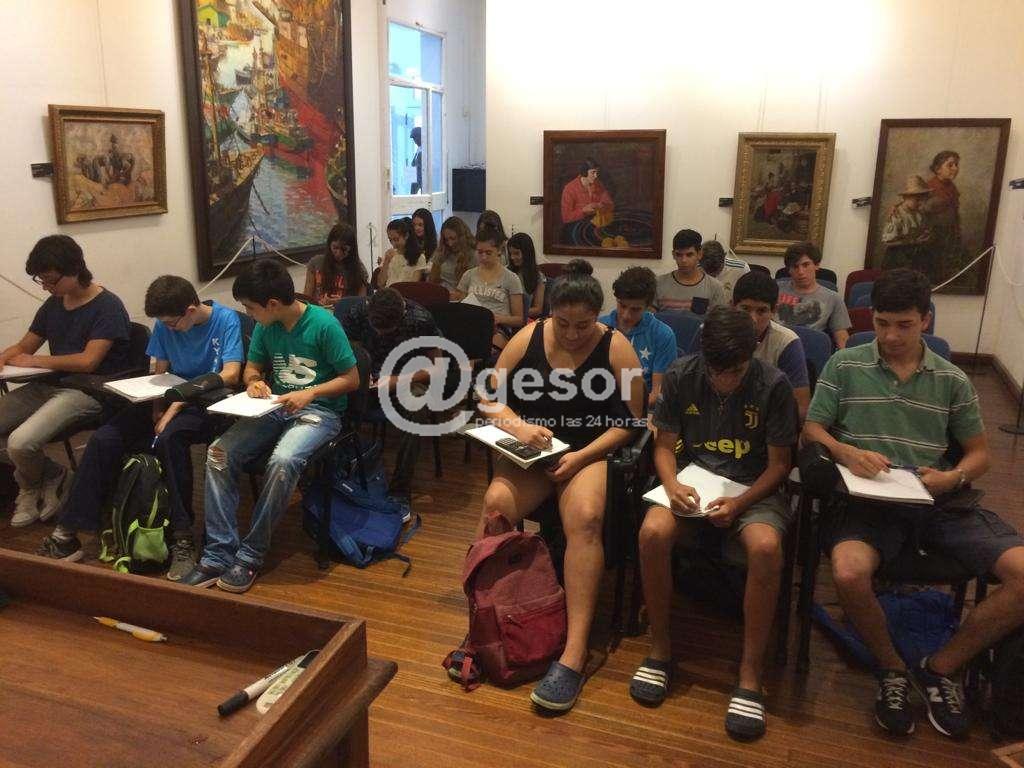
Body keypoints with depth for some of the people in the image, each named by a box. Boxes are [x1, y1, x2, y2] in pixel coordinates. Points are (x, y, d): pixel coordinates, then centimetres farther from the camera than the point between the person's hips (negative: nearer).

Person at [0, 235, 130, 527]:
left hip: (87, 391, -8)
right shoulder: (54, 304, 14)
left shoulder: (107, 306, -10)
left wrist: (36, 361, -7)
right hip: (49, 385, 8)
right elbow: (24, 347, 22)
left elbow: (88, 361, -18)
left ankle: (31, 486, 10)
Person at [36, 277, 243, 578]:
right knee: (103, 439, -15)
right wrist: (157, 410, -6)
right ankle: (66, 535, -9)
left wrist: (176, 405, -19)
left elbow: (231, 375, -19)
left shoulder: (226, 320, -10)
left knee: (169, 438, -37)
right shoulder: (165, 325, 7)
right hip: (172, 401, 6)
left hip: (209, 405, -6)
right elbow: (160, 373, 13)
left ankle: (181, 539, -31)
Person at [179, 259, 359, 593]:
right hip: (275, 407, 6)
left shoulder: (324, 324, -14)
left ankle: (250, 555, -19)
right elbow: (252, 366, 19)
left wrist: (310, 393, -20)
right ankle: (218, 554, -17)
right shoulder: (266, 327, 4)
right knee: (219, 452, -20)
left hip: (319, 411, -6)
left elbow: (352, 378, -8)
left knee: (282, 461, -35)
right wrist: (254, 380, -5)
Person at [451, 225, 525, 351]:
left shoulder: (511, 279, 9)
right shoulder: (469, 275, 19)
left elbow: (519, 320, 8)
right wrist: (453, 301, 2)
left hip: (498, 330, -2)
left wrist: (499, 318, -11)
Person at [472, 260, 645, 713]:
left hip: (591, 453, -2)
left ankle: (574, 653, -33)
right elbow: (489, 399, 5)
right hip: (530, 452, 2)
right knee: (495, 502, -30)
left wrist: (582, 456, -15)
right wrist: (519, 426, -16)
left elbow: (631, 421, -3)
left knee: (584, 518, -34)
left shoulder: (616, 348, -4)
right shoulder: (528, 338, 3)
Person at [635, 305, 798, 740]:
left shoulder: (772, 385, -8)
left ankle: (751, 675, -20)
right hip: (693, 482, 2)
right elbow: (664, 445, 4)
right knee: (653, 532, -31)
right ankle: (660, 649, -9)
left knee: (765, 547, -36)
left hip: (753, 489, -1)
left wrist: (739, 503, -20)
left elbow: (779, 464, -4)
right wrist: (672, 485, -17)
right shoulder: (681, 376, -3)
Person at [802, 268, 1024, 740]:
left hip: (941, 503, 3)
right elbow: (812, 430, 7)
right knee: (848, 573, -34)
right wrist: (846, 452, -15)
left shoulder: (952, 379, 14)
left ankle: (941, 668, 2)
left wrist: (954, 478, -6)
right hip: (871, 501, -3)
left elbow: (979, 453, 17)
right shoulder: (844, 365, 7)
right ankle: (892, 669, -1)